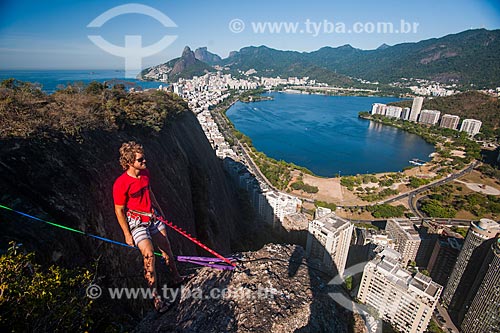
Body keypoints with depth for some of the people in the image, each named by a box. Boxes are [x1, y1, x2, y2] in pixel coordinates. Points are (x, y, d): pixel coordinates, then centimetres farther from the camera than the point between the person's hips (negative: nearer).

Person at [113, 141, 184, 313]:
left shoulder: (145, 172, -3)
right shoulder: (121, 184, -23)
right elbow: (119, 210, -14)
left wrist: (160, 211, 20)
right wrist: (127, 234, -11)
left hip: (153, 216, 7)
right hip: (136, 222, -6)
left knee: (166, 246, 15)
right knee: (149, 253, -20)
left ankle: (177, 278, 38)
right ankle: (155, 297, -5)